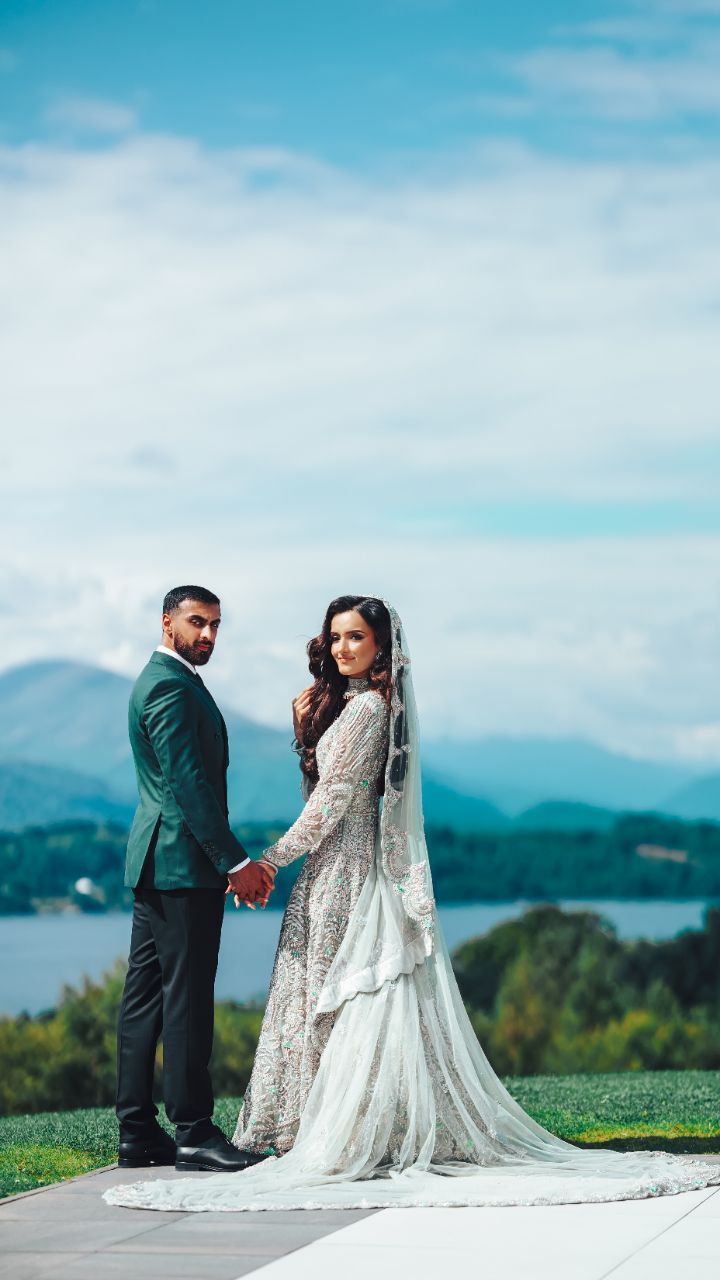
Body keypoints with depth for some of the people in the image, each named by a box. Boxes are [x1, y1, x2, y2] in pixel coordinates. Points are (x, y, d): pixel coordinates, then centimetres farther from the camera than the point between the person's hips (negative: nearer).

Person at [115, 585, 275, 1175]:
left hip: (156, 862, 11)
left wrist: (233, 859, 20)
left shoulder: (161, 681, 20)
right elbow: (189, 783, -20)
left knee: (146, 996, 9)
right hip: (183, 864, -11)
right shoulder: (172, 687, -13)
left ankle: (138, 1133, 13)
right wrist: (236, 862, -19)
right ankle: (193, 1133, -5)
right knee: (187, 995, -8)